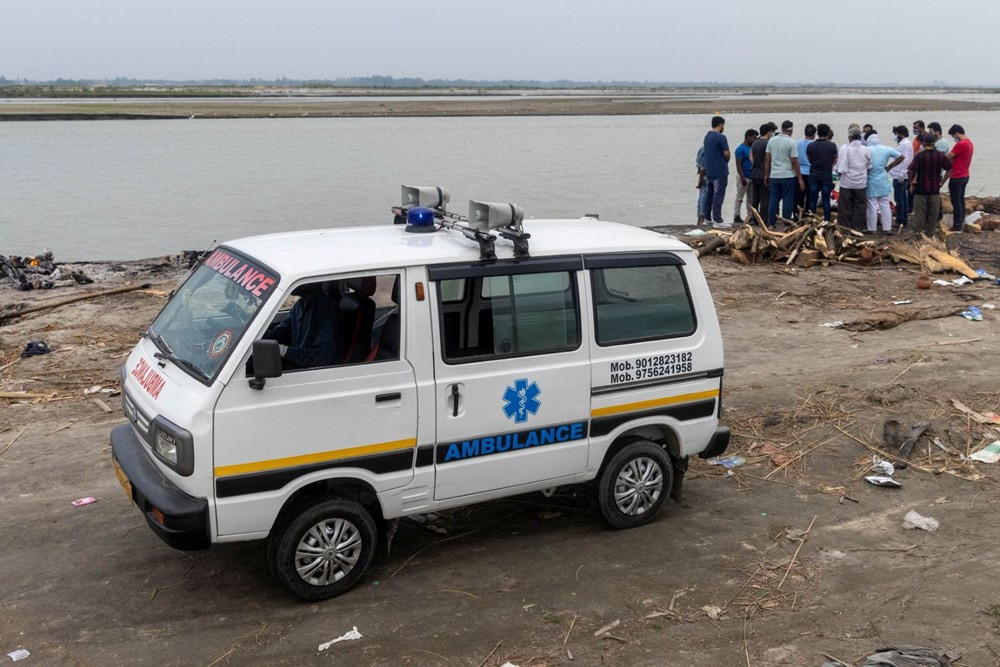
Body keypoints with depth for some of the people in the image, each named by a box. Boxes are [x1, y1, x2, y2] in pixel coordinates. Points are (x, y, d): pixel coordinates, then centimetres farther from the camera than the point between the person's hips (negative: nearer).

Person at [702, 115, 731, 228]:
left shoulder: (707, 136, 11)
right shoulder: (720, 137, -15)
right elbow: (726, 153, -16)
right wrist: (726, 162, 5)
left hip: (709, 170, 8)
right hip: (720, 171, -8)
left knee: (709, 194, 15)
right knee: (718, 196, -6)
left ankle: (706, 216, 20)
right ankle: (717, 220, -5)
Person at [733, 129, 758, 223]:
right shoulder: (741, 149, -11)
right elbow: (738, 164, -15)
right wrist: (742, 177, -20)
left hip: (752, 176, 8)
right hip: (744, 177, -8)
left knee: (750, 198, 10)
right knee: (739, 198, -2)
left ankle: (750, 216, 15)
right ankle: (736, 217, 2)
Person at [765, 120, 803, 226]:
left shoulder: (772, 140, 4)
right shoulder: (791, 142, -10)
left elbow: (767, 159, 6)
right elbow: (794, 162, -11)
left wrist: (766, 175, 15)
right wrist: (800, 179, -7)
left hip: (774, 176, 4)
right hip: (788, 176, -4)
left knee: (773, 201, 8)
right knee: (787, 202, 1)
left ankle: (771, 224, 10)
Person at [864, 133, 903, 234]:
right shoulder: (886, 149, -1)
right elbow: (900, 157, 5)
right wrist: (889, 166, 8)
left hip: (871, 183, -4)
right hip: (883, 182, 4)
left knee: (872, 206, 3)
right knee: (885, 205, 10)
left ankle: (872, 229, 8)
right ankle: (887, 228, 11)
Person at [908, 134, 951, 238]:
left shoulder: (919, 155, -10)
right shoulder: (941, 156, 0)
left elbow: (911, 171, -18)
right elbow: (949, 170, 4)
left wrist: (911, 184, -5)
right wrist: (941, 183, 9)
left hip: (920, 189, -2)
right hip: (935, 190, 2)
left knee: (919, 213, 4)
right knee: (933, 214, 12)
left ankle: (918, 233, 6)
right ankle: (931, 233, 18)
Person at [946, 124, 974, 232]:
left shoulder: (960, 144, -20)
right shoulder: (969, 143, 12)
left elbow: (948, 158, -16)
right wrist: (952, 161, 4)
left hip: (957, 177, -10)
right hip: (964, 175, 10)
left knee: (956, 201, -4)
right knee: (961, 200, 14)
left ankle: (957, 225, -2)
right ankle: (961, 223, 18)